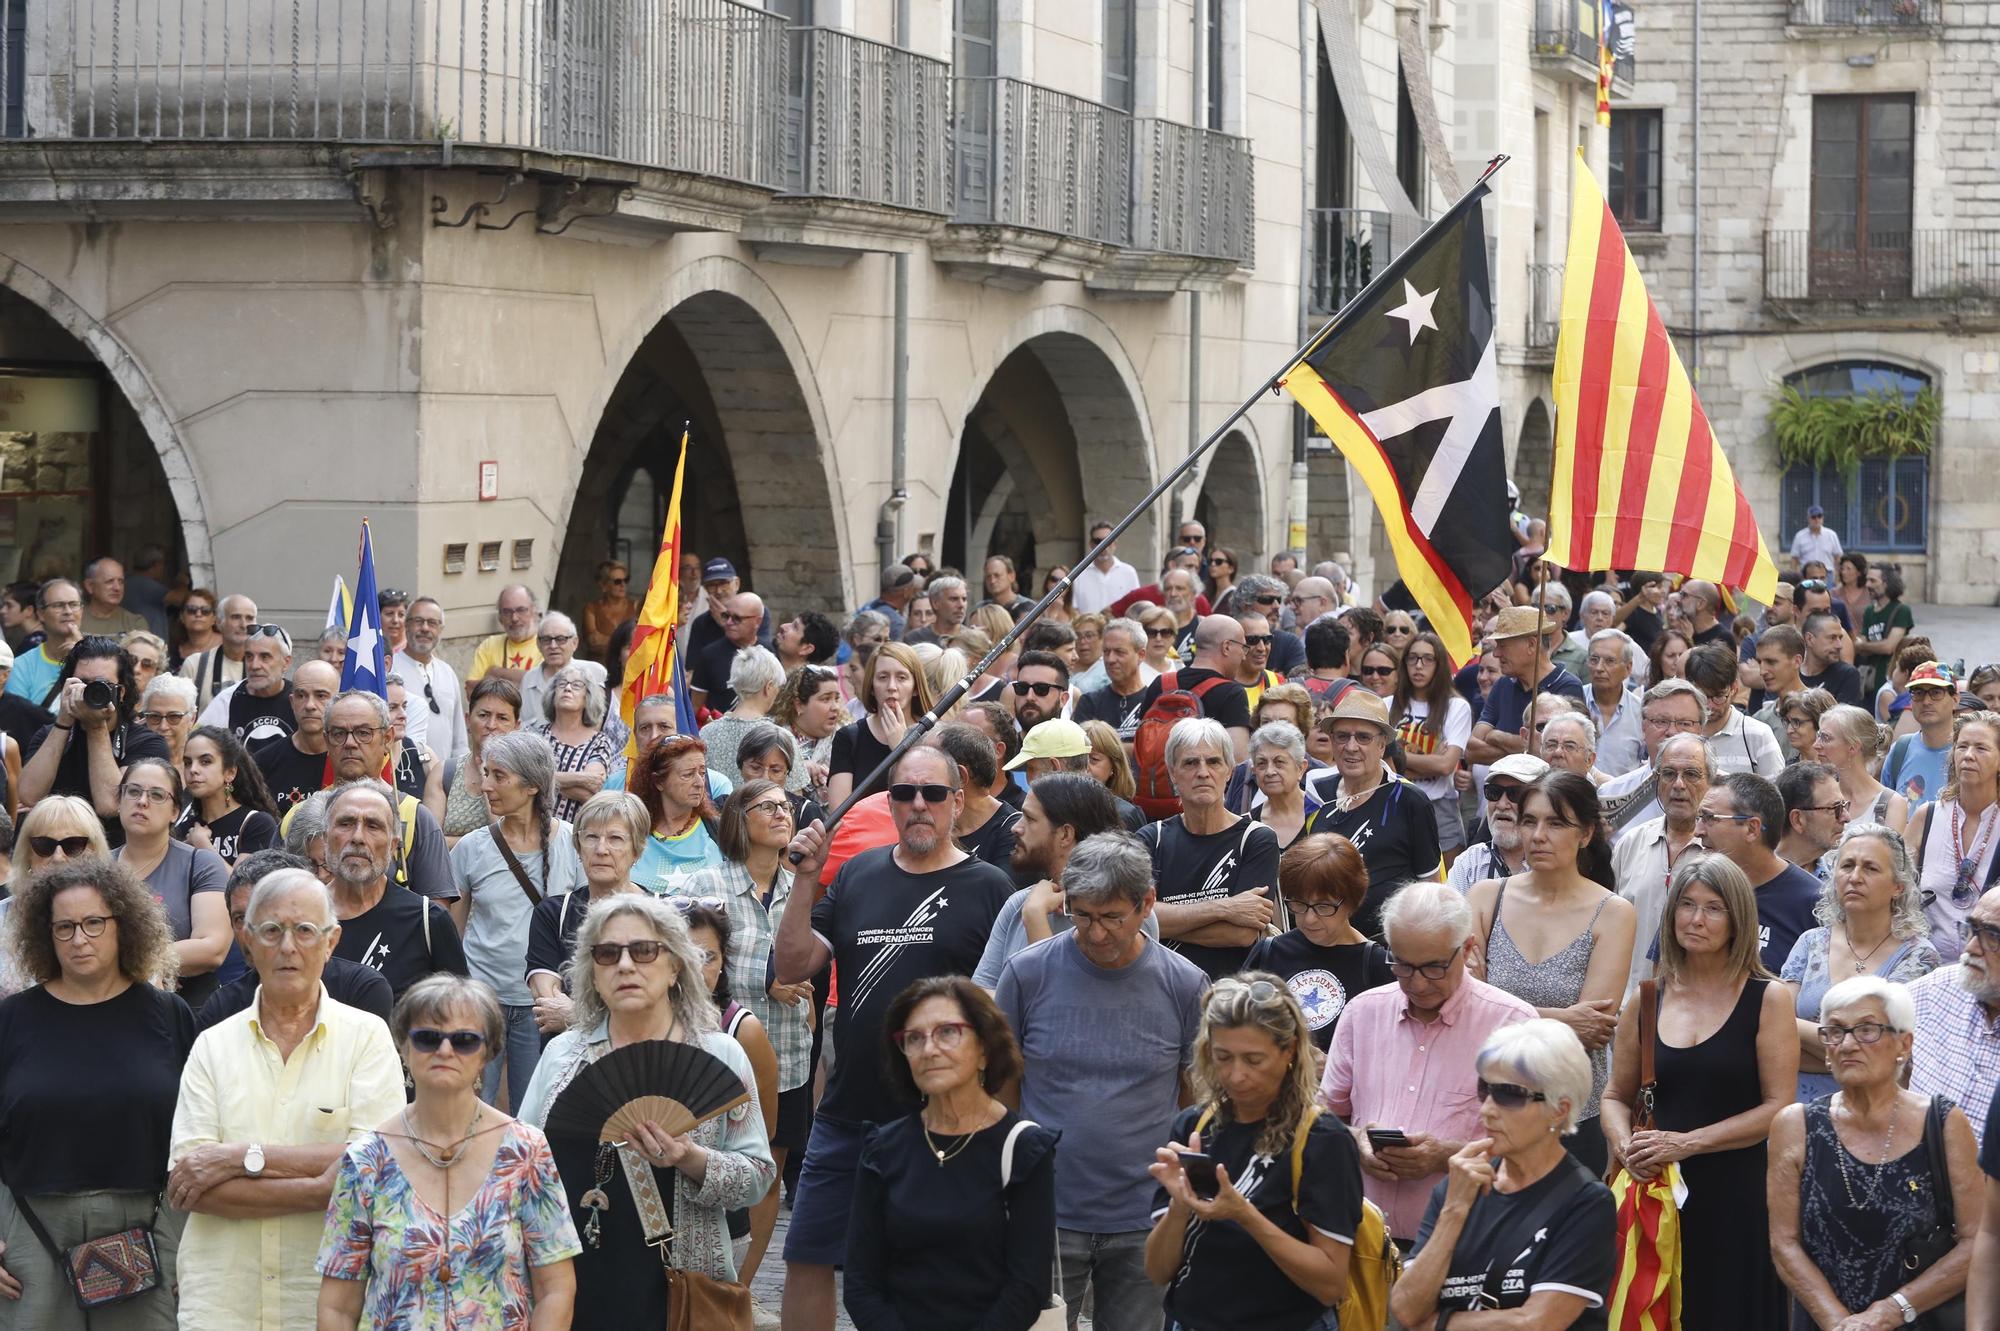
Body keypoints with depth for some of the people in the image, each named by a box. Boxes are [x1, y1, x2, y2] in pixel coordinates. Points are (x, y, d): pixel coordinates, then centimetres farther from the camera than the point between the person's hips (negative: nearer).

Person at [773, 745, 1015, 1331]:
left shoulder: (990, 888, -3)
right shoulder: (858, 874, 8)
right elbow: (792, 968, 4)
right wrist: (805, 880, -8)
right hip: (847, 1116, 4)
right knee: (806, 1259, 7)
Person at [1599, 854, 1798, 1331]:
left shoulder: (1767, 1000, -1)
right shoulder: (1647, 1001, 9)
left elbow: (1778, 1107, -7)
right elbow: (1616, 1096, 16)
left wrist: (1687, 1143, -14)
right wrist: (1624, 1144, -6)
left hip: (1737, 1197, -3)